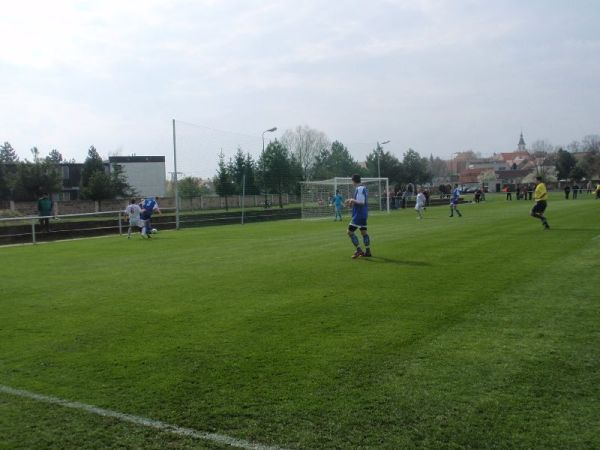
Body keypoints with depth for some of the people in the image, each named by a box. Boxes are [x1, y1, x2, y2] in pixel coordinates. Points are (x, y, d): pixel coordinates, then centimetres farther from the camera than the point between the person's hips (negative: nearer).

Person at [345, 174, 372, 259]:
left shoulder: (359, 189, -17)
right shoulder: (364, 188, 13)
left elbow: (361, 202, -24)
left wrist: (352, 200, -11)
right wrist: (352, 203, 16)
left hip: (358, 215, -10)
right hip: (363, 214, 10)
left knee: (350, 231, -6)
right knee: (364, 232, 14)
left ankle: (359, 250, -8)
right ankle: (367, 251, 17)